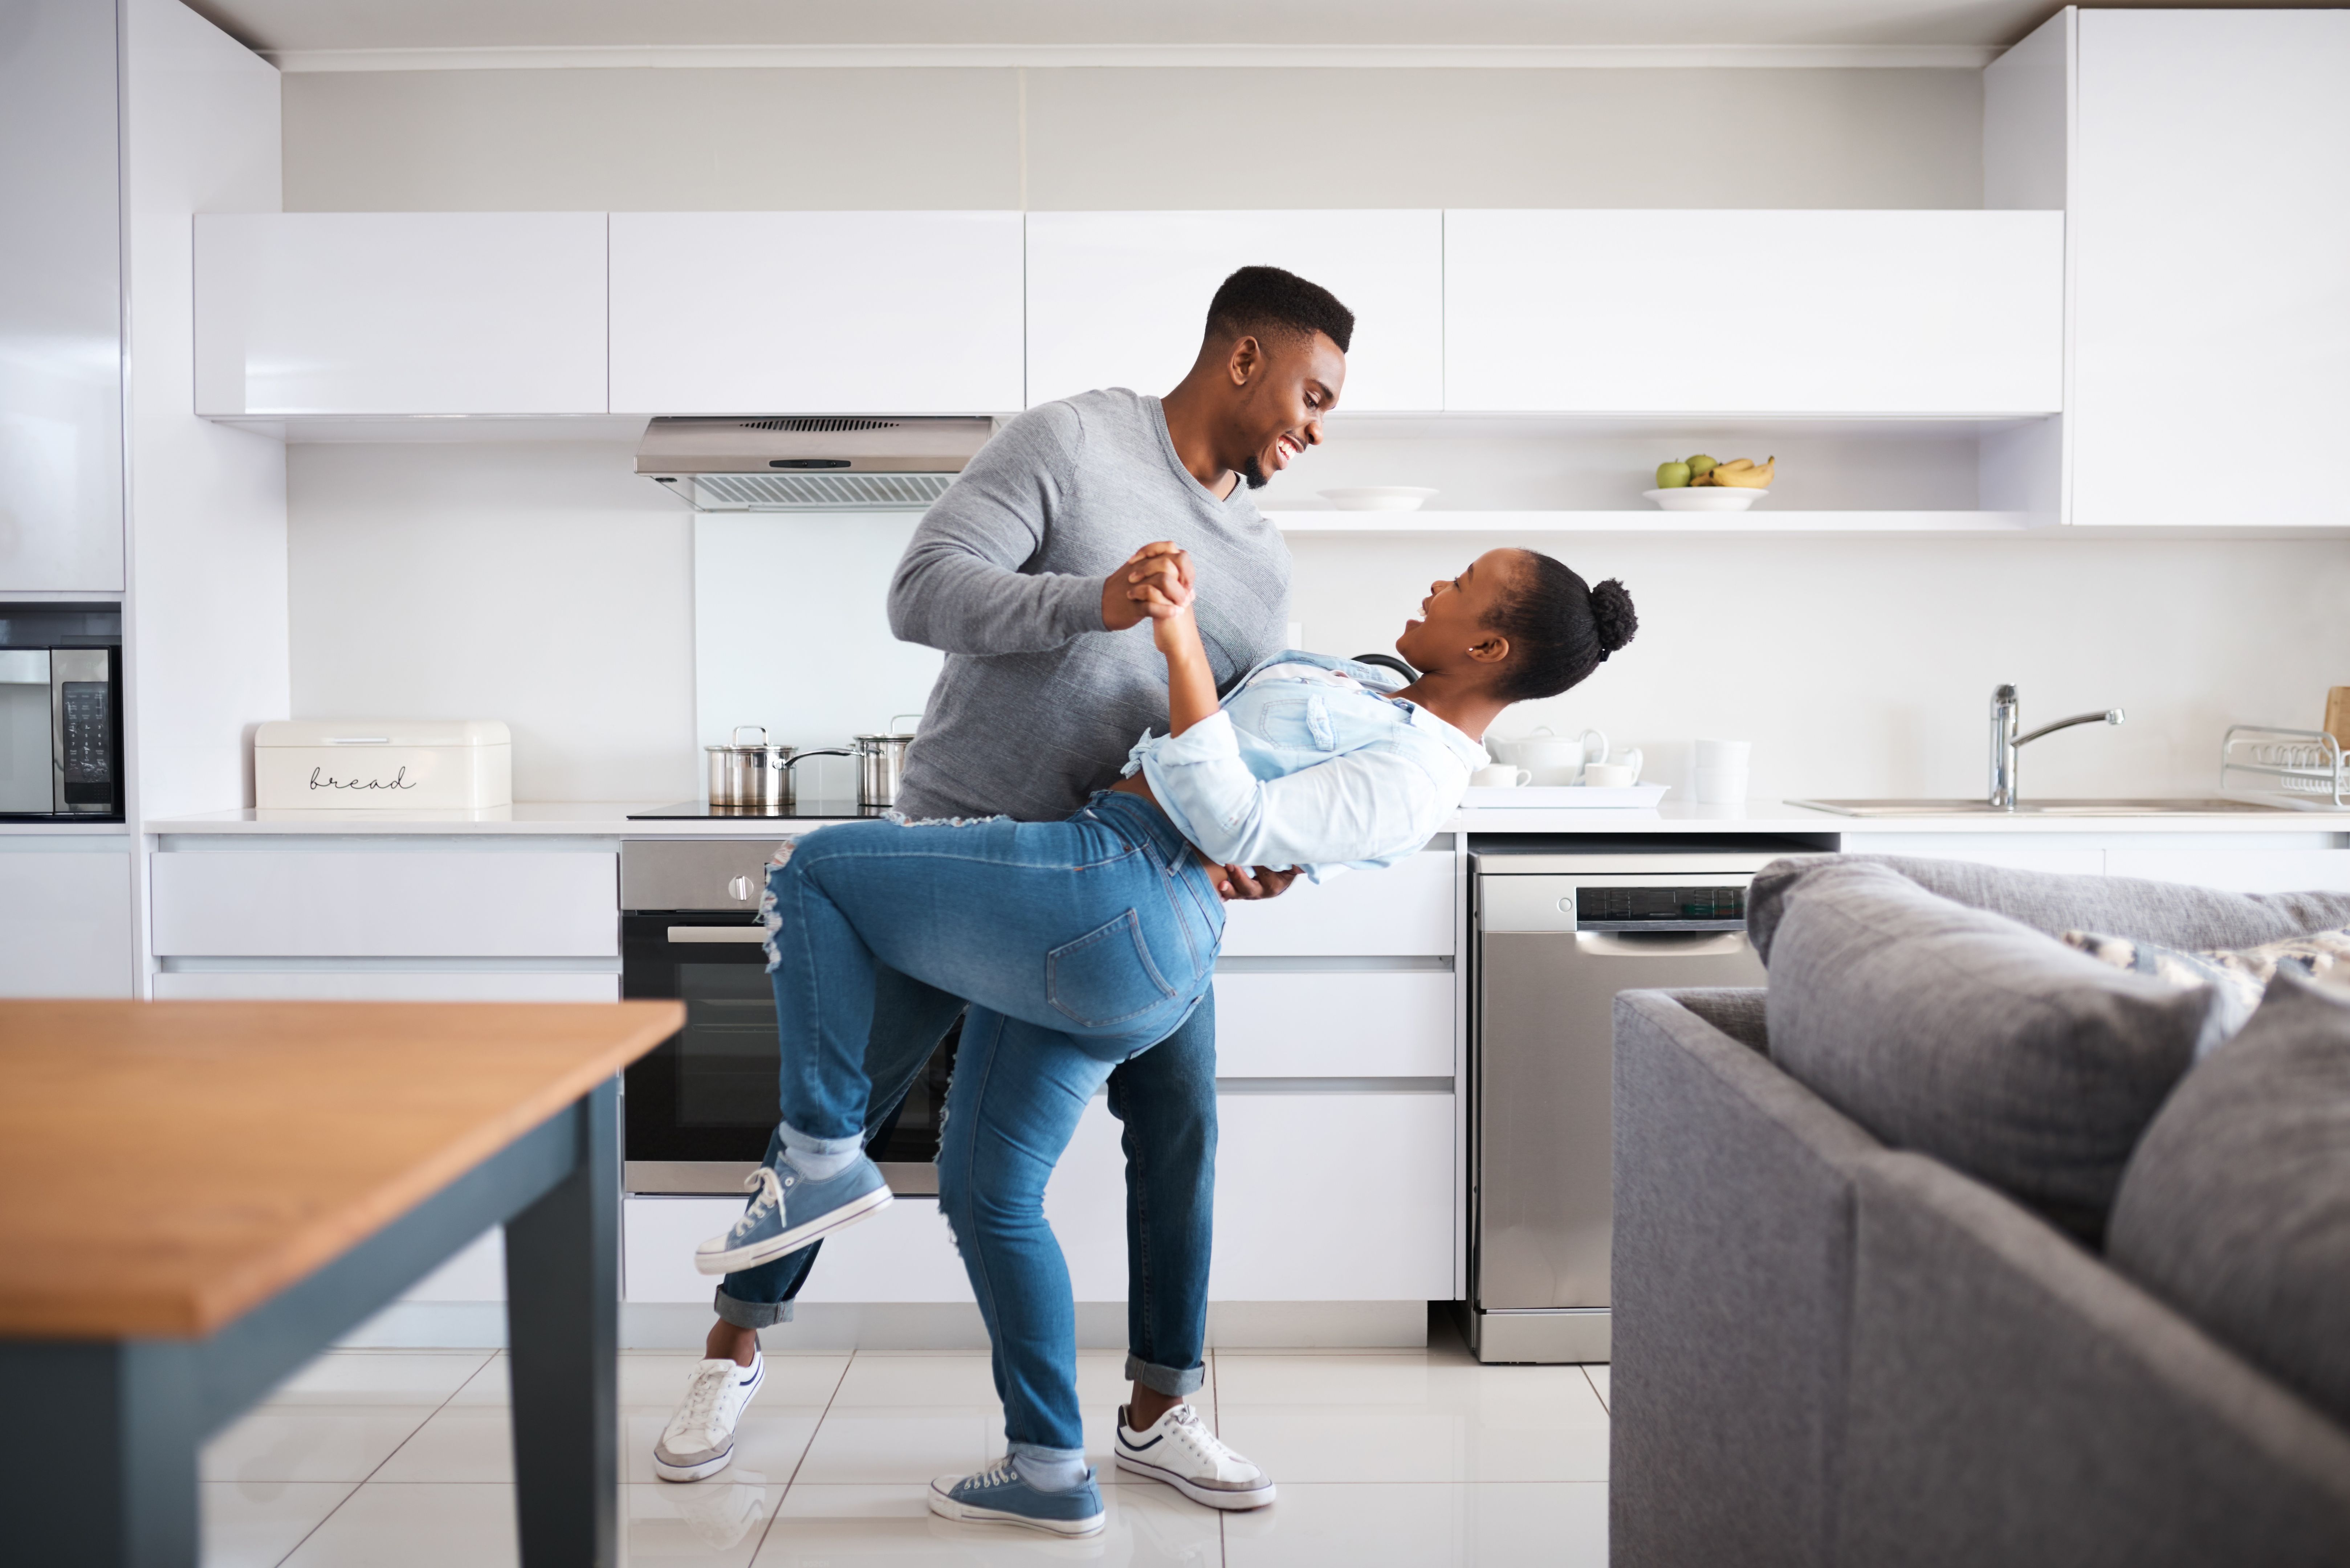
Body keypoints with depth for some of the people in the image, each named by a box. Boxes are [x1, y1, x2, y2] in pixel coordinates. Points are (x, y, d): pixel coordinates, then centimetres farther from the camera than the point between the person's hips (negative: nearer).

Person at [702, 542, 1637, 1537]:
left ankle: (822, 1159, 2)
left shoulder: (1416, 774, -11)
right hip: (1123, 965, 10)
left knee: (812, 870, -1)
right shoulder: (1379, 693, 19)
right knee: (986, 1191, 14)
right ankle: (1050, 1473, 20)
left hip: (1110, 895, -10)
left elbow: (1233, 826, -18)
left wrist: (1181, 646, -20)